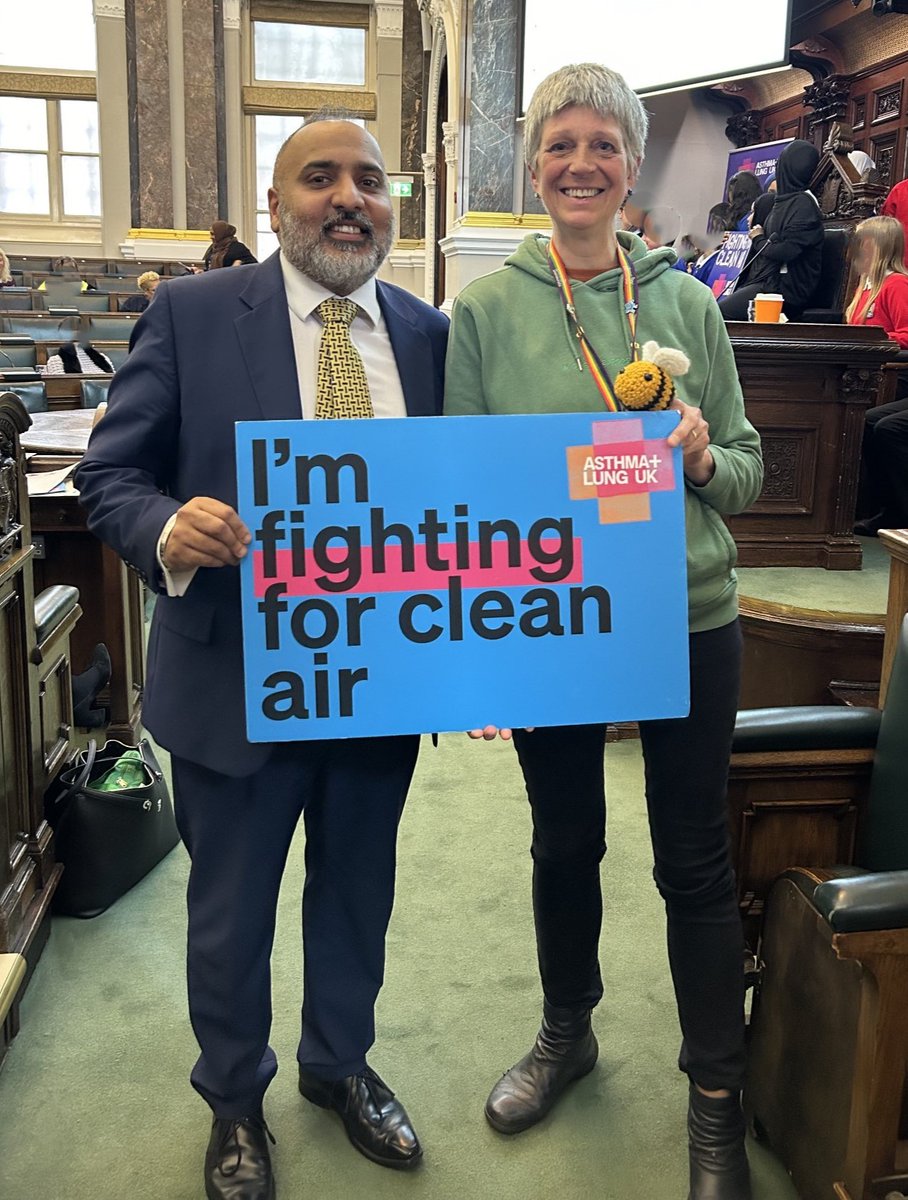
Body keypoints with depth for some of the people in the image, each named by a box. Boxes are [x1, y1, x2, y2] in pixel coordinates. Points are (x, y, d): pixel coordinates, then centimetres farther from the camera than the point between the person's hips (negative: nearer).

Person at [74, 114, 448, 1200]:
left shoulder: (429, 333, 2)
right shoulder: (192, 314, -7)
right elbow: (108, 475, -7)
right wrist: (171, 529, -30)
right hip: (238, 676, -3)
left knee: (357, 890, 22)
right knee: (229, 909, 16)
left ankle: (340, 1065, 50)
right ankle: (235, 1101, 45)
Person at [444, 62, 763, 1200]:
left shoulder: (686, 302, 2)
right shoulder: (486, 306, -2)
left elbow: (749, 468, 7)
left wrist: (704, 460, -16)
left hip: (688, 624, 1)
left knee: (696, 859, 9)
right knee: (564, 841, 17)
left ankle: (716, 1099, 29)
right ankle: (566, 1033, 42)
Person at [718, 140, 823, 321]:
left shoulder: (803, 203, -10)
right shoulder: (787, 200, 18)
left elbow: (787, 251, -18)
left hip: (785, 289, -9)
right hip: (767, 280, 9)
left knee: (720, 311, -26)